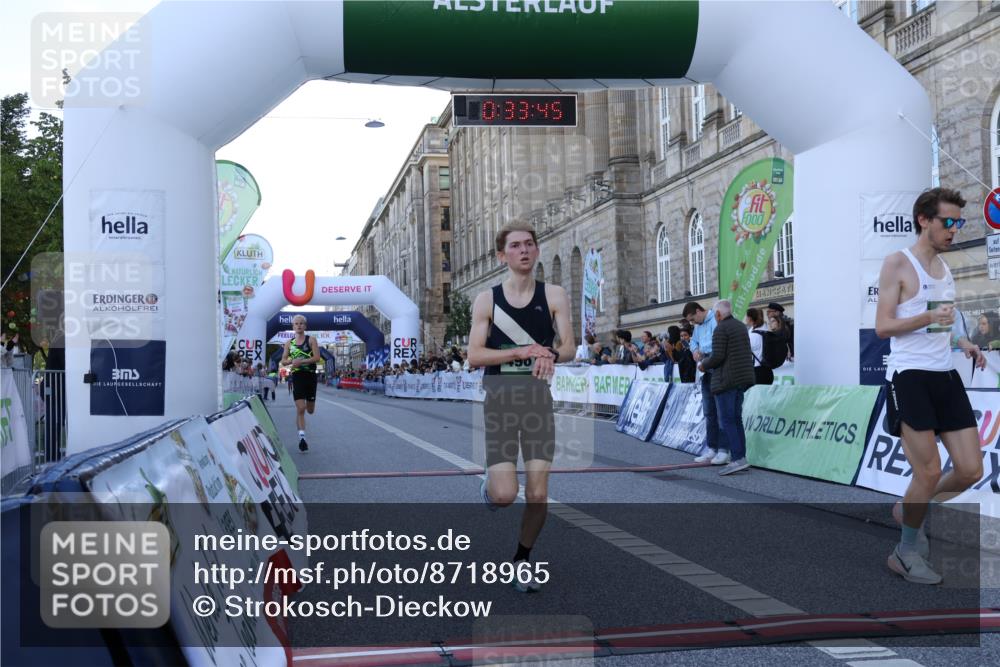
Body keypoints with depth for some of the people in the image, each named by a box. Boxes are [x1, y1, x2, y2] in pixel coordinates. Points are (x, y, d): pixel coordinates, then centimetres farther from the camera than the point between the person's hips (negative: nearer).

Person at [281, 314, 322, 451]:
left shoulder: (311, 340, 1)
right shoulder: (289, 343, 9)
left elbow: (317, 358, -10)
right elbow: (283, 361, 11)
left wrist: (301, 361, -19)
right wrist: (292, 361, -10)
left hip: (310, 376, 0)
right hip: (297, 376, 0)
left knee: (310, 410, 7)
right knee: (300, 408, -11)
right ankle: (302, 437, -11)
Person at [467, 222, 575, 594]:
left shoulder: (554, 296, 3)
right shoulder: (487, 300, 0)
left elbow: (569, 347, -2)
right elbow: (474, 356, -6)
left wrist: (550, 355, -26)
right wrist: (522, 352, -20)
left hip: (538, 398, 1)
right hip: (499, 399, -1)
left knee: (538, 494, -1)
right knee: (504, 496, -12)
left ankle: (523, 557, 25)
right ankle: (490, 485, 27)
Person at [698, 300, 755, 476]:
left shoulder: (721, 329, -11)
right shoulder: (741, 327, 15)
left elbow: (717, 356, -18)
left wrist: (704, 365, 1)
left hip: (727, 379, -9)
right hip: (742, 378, 9)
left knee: (727, 421, -7)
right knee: (736, 419, 12)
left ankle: (738, 459, -14)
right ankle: (742, 457, 10)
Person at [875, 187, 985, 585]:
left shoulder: (944, 267, 16)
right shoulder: (898, 264, -7)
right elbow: (882, 327, -11)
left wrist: (962, 342, 9)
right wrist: (928, 318, -24)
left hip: (946, 376, 7)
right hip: (910, 377, -7)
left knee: (971, 470, 3)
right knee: (929, 472, -7)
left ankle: (908, 510, 28)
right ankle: (906, 553, 13)